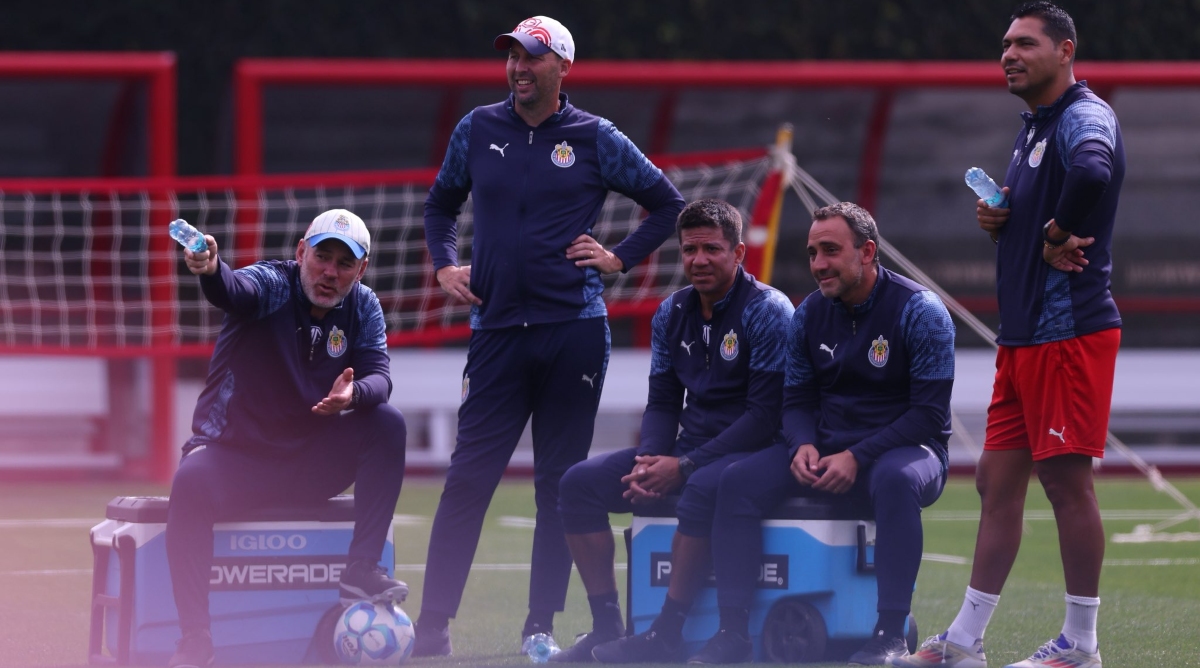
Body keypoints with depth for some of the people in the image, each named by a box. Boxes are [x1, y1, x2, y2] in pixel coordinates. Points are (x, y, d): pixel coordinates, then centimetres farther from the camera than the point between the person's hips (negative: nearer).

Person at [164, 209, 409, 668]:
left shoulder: (363, 309, 2)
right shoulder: (272, 286, -12)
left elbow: (379, 376, -12)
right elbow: (236, 291, -36)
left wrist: (353, 393, -38)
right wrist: (211, 270, -62)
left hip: (312, 466, 4)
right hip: (235, 456, -4)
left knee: (387, 426, -18)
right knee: (190, 485, -34)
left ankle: (362, 572, -19)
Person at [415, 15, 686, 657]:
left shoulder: (595, 139, 3)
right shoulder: (477, 130, 10)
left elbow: (668, 205, 11)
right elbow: (441, 203, 24)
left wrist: (619, 258, 1)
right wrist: (444, 266, 9)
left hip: (574, 331, -1)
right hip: (496, 330, 1)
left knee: (560, 483, 3)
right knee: (467, 478, -5)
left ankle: (541, 628, 9)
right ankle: (432, 628, -5)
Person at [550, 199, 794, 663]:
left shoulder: (766, 311, -11)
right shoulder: (671, 315, 10)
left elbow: (766, 414, -18)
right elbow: (662, 403, 14)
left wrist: (685, 467, -22)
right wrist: (650, 461, -9)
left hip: (751, 453, -7)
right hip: (688, 454, 7)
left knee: (702, 489, -39)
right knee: (581, 482, -8)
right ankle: (606, 629, -10)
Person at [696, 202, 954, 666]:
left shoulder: (919, 312, -10)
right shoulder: (810, 314, 6)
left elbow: (929, 413, -15)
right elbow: (797, 399, 12)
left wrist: (857, 458, -23)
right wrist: (803, 446, -12)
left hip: (903, 449, -5)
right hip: (824, 452, 5)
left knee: (897, 479, -41)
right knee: (738, 483, -17)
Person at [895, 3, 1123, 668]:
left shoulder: (1085, 117, -13)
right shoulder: (1034, 127, 18)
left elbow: (1091, 173, -37)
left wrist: (1059, 237, -23)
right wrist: (996, 219, 7)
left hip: (1069, 332, -10)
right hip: (1022, 334, 10)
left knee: (1066, 479, -5)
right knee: (997, 481, 9)